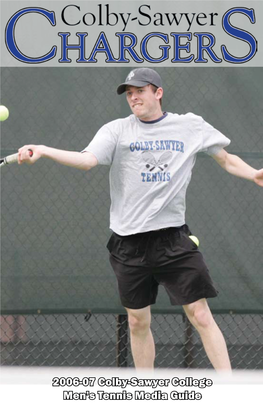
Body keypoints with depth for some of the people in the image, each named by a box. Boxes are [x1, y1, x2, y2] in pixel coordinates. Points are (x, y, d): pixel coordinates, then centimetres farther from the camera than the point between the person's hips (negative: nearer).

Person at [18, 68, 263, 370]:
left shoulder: (191, 126, 6)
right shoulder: (117, 130, 2)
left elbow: (227, 160, 15)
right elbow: (87, 159, -13)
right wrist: (42, 151, -27)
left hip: (174, 240, -1)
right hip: (129, 241, 1)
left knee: (200, 315, -8)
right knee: (138, 322, 8)